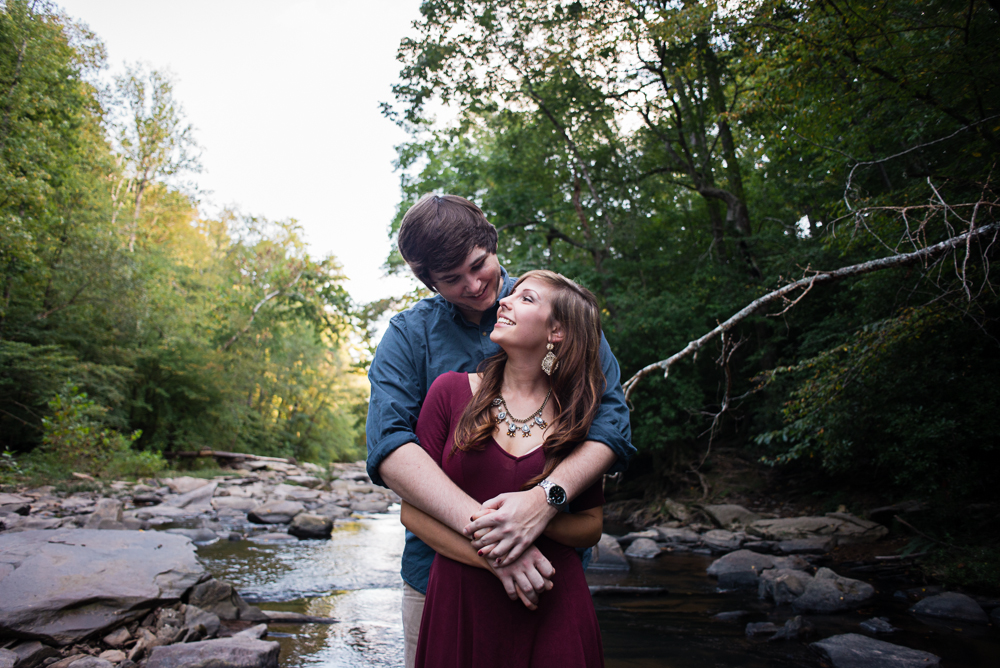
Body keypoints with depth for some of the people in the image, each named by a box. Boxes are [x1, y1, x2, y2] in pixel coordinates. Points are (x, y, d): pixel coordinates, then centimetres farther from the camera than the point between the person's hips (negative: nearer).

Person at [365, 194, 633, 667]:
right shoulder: (408, 335, -2)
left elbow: (611, 418, -10)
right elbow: (389, 447, -15)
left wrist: (545, 498, -28)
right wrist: (484, 527, -28)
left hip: (552, 562, 0)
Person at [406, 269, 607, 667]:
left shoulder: (578, 414, -1)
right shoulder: (452, 390, -4)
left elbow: (591, 526, 5)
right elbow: (412, 511, -3)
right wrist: (492, 557, -16)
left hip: (553, 609, 1)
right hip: (460, 603, 0)